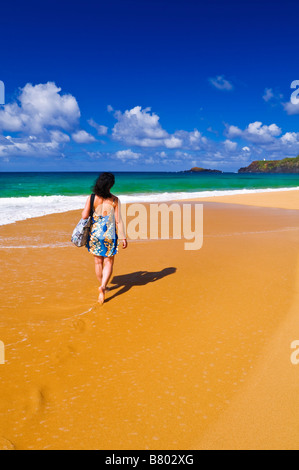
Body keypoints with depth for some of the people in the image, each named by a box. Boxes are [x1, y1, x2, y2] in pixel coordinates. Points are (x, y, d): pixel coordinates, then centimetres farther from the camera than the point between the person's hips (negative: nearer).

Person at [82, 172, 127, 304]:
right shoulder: (115, 200, -7)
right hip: (110, 234, -1)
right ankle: (103, 286, -9)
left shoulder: (92, 198, -6)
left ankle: (102, 285, 32)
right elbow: (118, 220, -8)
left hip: (95, 233, 2)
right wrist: (123, 237, -2)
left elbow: (84, 216, -11)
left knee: (98, 262, 17)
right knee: (109, 262, 9)